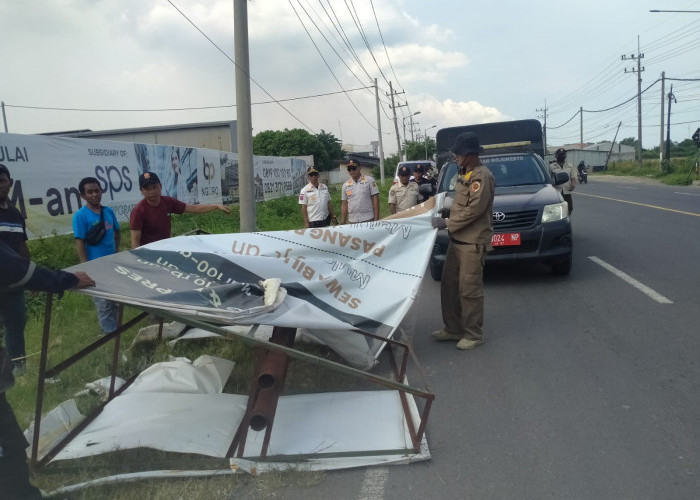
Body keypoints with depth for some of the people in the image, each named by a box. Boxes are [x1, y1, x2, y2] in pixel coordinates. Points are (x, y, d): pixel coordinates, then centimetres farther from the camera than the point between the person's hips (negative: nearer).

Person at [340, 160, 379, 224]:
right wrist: (343, 222, 8)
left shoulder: (369, 180, 1)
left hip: (368, 219, -3)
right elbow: (344, 205, 13)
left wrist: (376, 219, -8)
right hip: (352, 221, 3)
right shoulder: (345, 185, 11)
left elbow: (375, 199, -2)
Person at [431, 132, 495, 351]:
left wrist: (447, 223, -17)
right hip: (457, 240, 10)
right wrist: (446, 211, 8)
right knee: (449, 285, 13)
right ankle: (452, 329, 24)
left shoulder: (482, 176, -14)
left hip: (473, 242, -10)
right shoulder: (464, 174, 16)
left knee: (469, 290, -3)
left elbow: (474, 209, -20)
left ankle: (473, 335, 9)